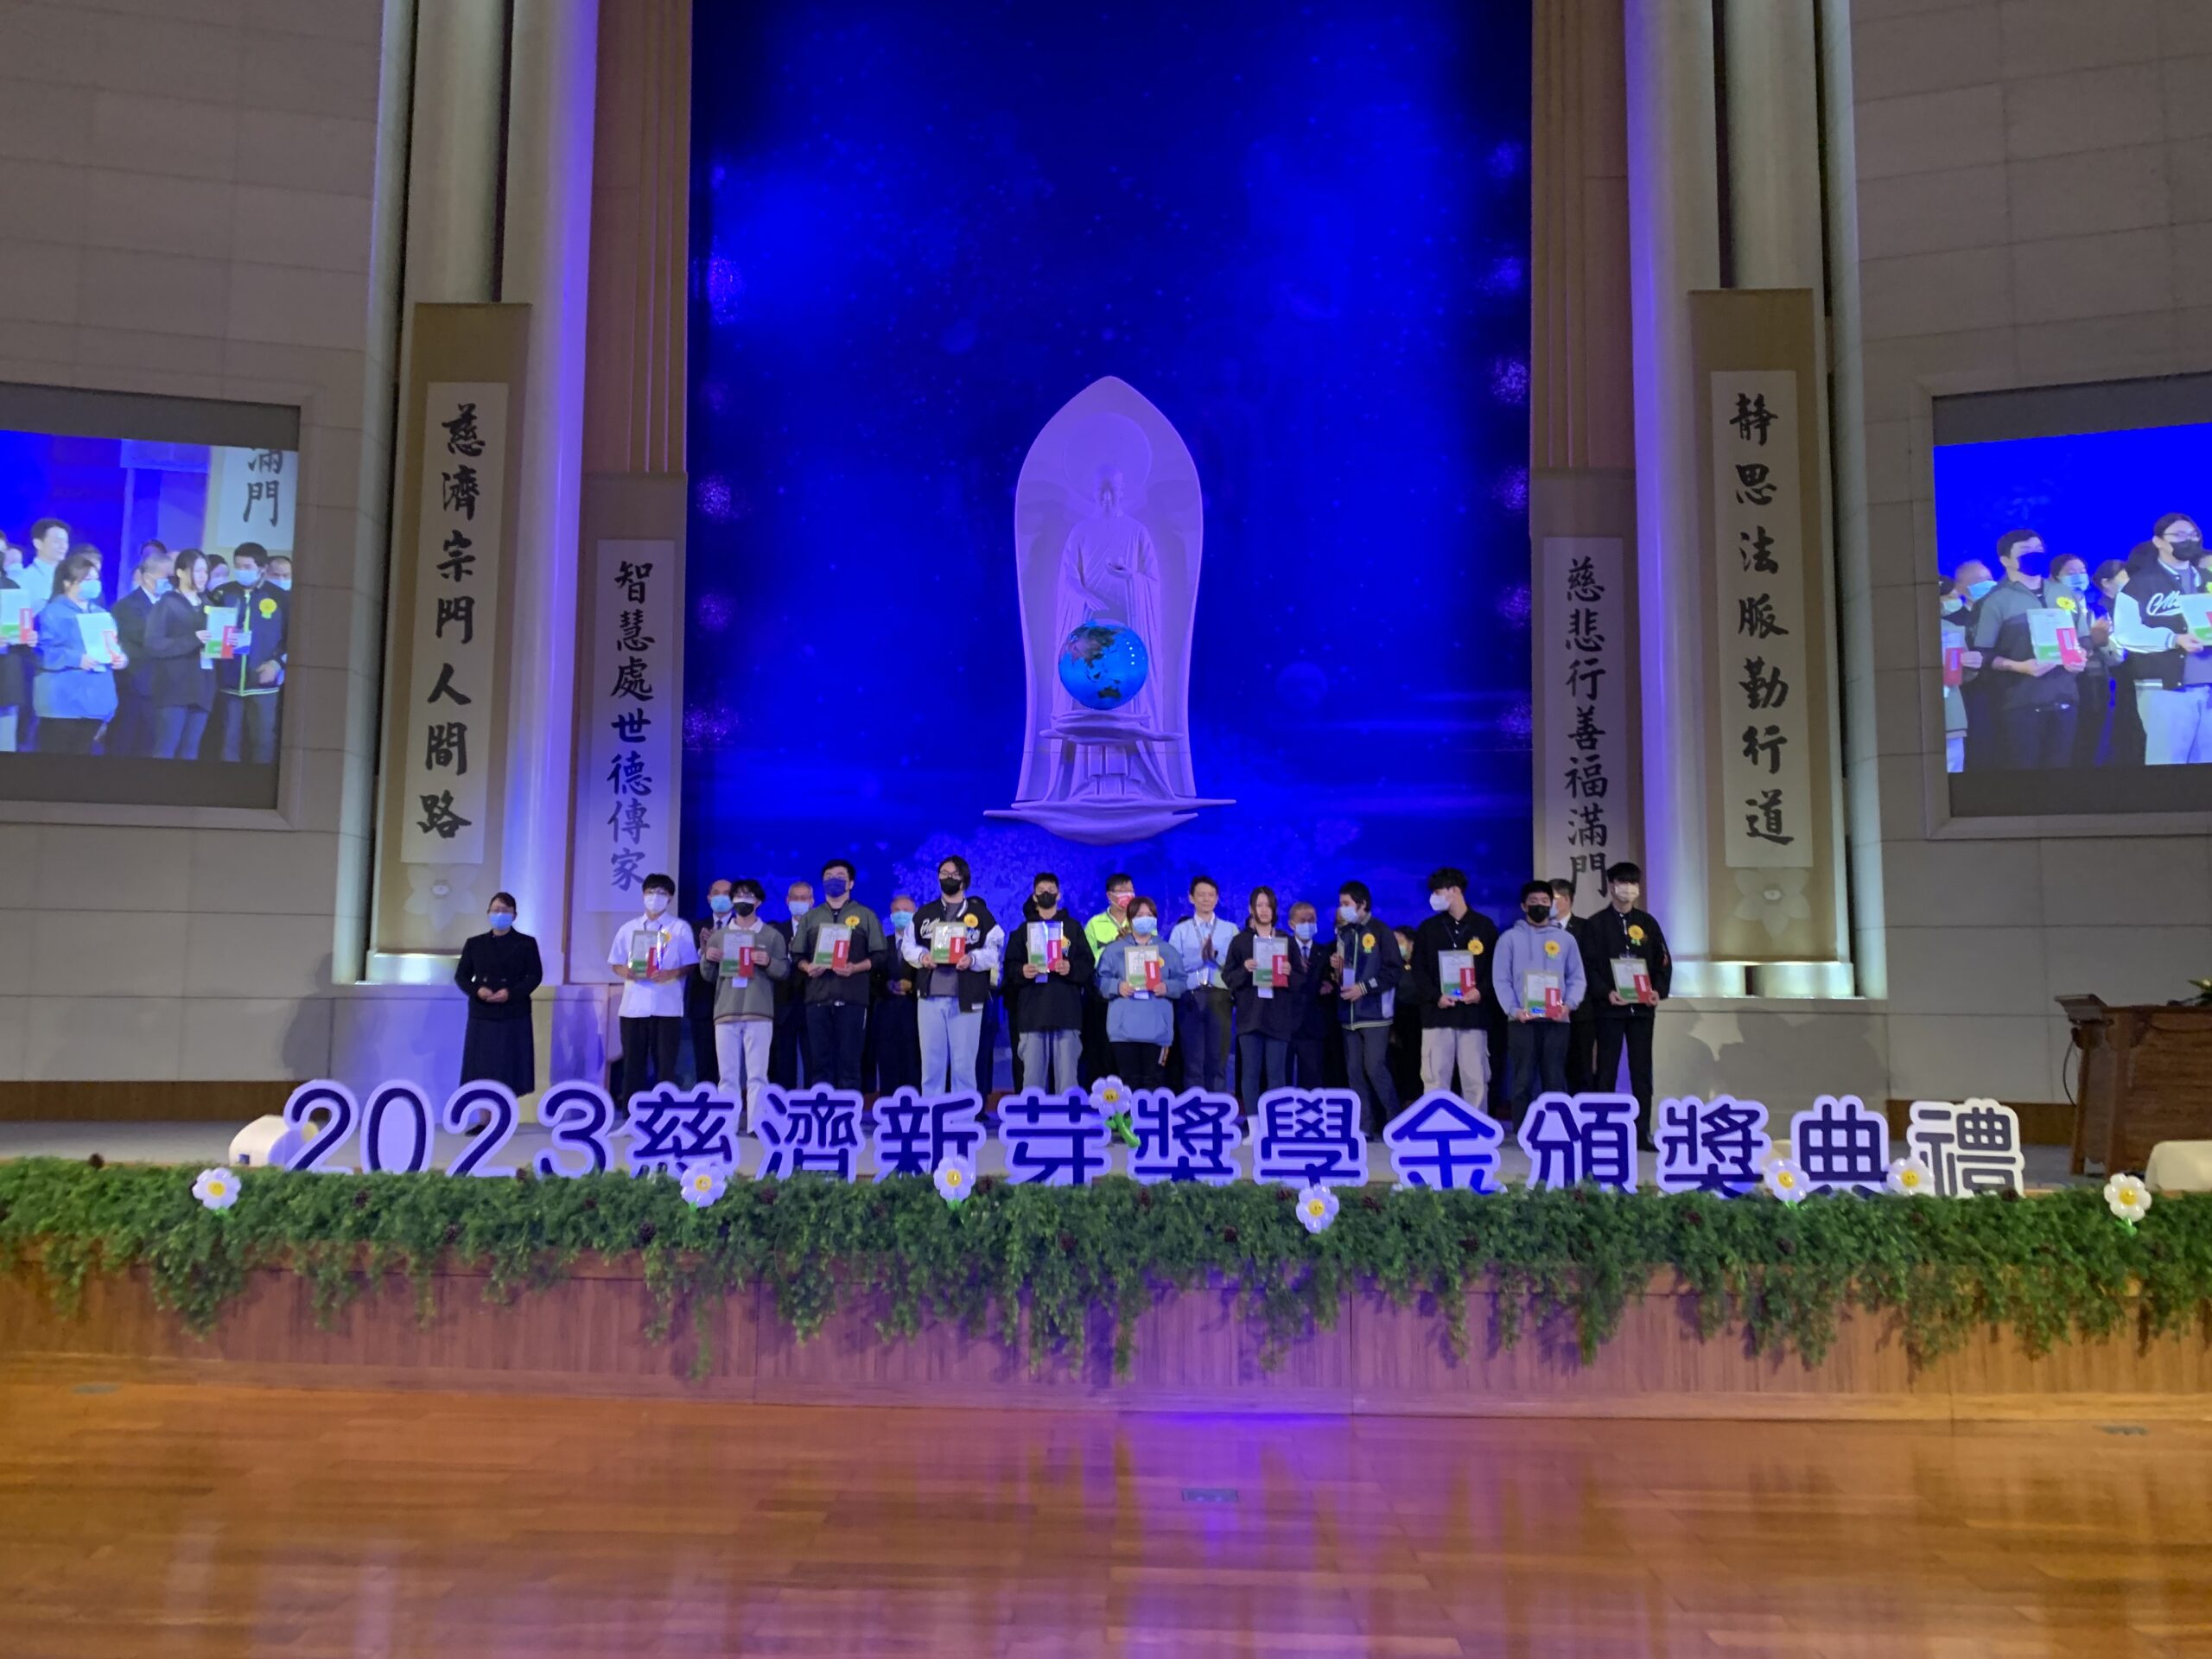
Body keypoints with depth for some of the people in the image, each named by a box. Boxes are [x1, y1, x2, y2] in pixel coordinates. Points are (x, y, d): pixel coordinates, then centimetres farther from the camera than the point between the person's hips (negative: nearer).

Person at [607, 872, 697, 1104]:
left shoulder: (680, 928, 4)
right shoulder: (628, 928, 14)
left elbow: (690, 965, 1)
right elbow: (615, 963, 15)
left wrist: (671, 974, -18)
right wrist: (625, 972, -8)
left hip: (666, 1007, -3)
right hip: (634, 1006, 3)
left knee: (665, 1065, -2)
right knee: (632, 1064, 4)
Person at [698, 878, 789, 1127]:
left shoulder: (772, 935, 8)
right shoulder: (718, 935, 15)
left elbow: (785, 972, 4)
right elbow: (708, 976, 15)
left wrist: (769, 963, -14)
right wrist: (707, 959, -6)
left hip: (759, 1013, -2)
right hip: (725, 1012, 2)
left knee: (757, 1075, -5)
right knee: (727, 1076, 2)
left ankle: (756, 1128, -6)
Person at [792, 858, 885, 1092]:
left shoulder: (865, 915, 10)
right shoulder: (810, 917, 18)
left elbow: (878, 956, 5)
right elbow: (797, 954, 15)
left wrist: (855, 967, -13)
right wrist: (807, 967, -7)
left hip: (852, 998, -2)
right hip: (817, 997, 2)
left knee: (849, 1061, -4)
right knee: (819, 1060, 1)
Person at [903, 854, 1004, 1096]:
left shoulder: (980, 913, 7)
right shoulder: (924, 913, 15)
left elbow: (994, 950, 0)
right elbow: (909, 945, 14)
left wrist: (973, 959, -17)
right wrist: (921, 956, -7)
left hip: (966, 998, -2)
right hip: (930, 996, 2)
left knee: (964, 1062, 0)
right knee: (931, 1060, 4)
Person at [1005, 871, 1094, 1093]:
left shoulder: (1073, 928, 13)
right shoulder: (1024, 930, 15)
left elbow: (1089, 965, 6)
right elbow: (1010, 967, 8)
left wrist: (1071, 968, -13)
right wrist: (1022, 971, -13)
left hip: (1066, 1011, -1)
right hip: (1032, 1012, 1)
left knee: (1067, 1074, -4)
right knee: (1032, 1074, -2)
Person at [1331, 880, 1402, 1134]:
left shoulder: (1380, 932, -6)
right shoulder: (1343, 934, 14)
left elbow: (1395, 970, -11)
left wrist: (1365, 987, -15)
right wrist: (1335, 968, 3)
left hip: (1374, 1013, -6)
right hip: (1349, 1014, 6)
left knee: (1375, 1068, -9)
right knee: (1354, 1071, 5)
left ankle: (1394, 1121, 5)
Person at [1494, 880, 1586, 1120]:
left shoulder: (1566, 938, 12)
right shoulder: (1510, 938, 7)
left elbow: (1577, 978, 10)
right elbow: (1502, 980, 1)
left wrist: (1569, 1004, -9)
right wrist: (1513, 1009, -13)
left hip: (1556, 1020, 2)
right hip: (1521, 1019, -1)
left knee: (1555, 1081, 3)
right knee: (1522, 1082, 0)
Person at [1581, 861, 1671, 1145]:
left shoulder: (1648, 922, 11)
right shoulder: (1596, 924, 2)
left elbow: (1663, 962, 10)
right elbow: (1588, 966, -4)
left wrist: (1659, 990, -7)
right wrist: (1606, 993, -17)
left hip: (1643, 1006, 3)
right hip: (1609, 1007, -3)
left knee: (1641, 1070, 4)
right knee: (1607, 1070, 1)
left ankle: (1643, 1130, 8)